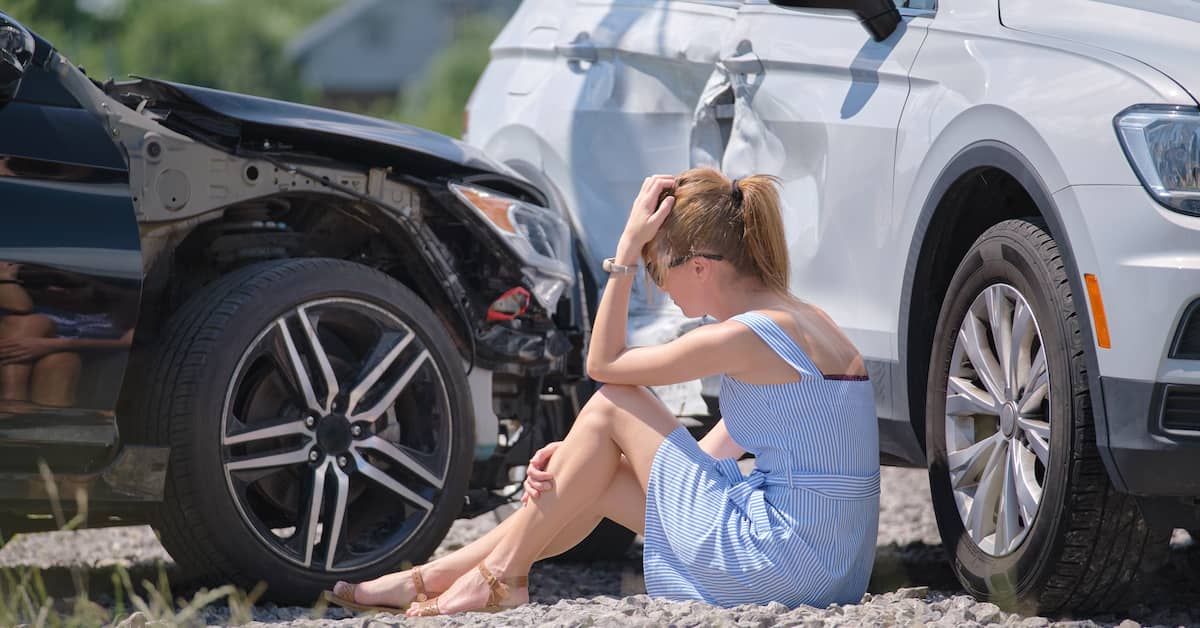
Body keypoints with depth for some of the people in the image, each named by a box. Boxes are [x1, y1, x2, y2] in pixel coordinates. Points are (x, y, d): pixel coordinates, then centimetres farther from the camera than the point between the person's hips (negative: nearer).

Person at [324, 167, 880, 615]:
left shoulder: (746, 335, -16)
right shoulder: (800, 320, 14)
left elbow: (602, 362, -4)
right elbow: (712, 453, 16)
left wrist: (627, 247, -2)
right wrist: (581, 457, 9)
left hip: (783, 559, -9)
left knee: (613, 405, -1)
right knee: (602, 479, 15)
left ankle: (500, 576, 9)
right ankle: (428, 579, 21)